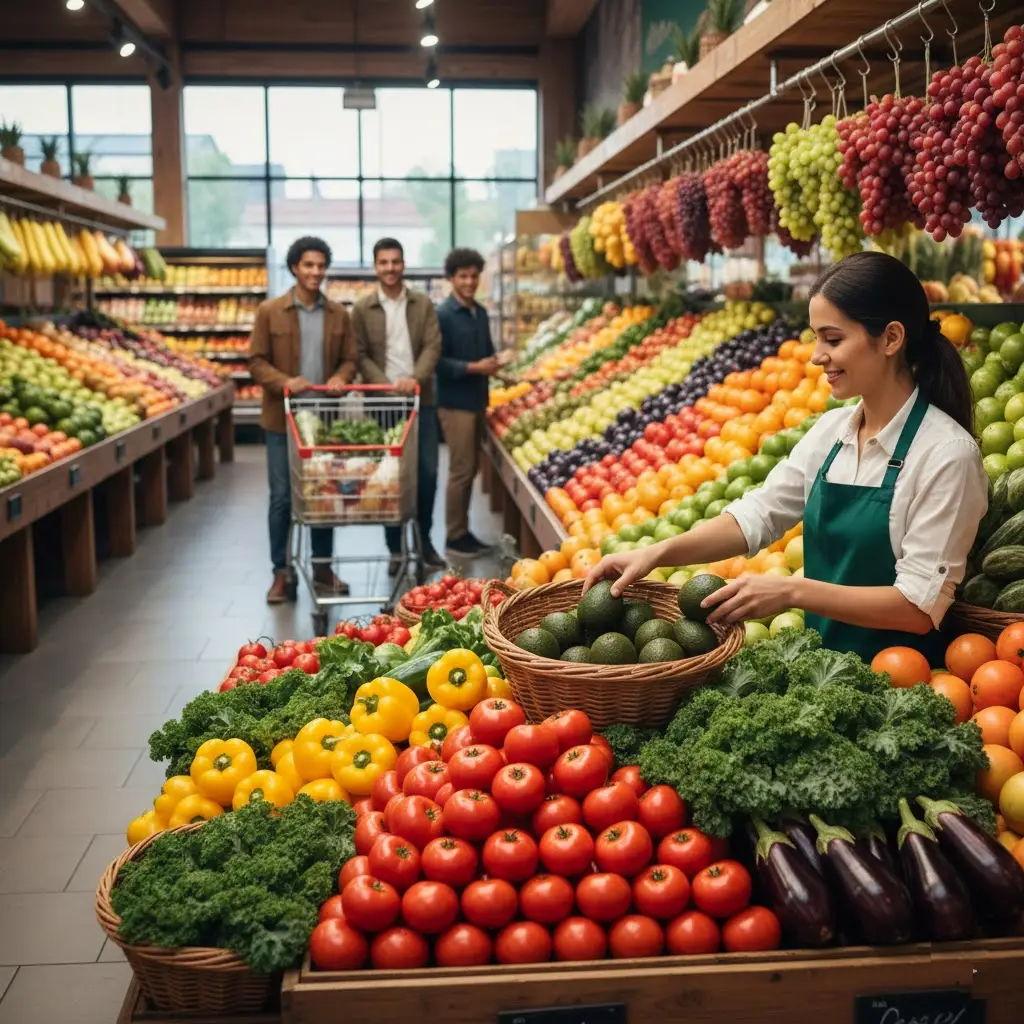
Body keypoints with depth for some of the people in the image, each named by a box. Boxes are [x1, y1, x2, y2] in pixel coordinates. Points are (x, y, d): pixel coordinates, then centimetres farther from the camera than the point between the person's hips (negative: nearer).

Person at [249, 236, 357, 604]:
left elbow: (350, 358, 10)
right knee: (282, 497, 2)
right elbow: (256, 361, -3)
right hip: (282, 419, -2)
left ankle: (323, 567, 21)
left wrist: (340, 377, -12)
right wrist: (285, 382, -20)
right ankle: (282, 573, 11)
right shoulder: (269, 311, -2)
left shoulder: (339, 315, 7)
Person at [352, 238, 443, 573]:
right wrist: (385, 386, -15)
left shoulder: (423, 304, 6)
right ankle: (395, 548, 12)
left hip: (421, 400, 1)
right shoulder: (362, 308, 2)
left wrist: (416, 377, -18)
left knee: (427, 472, 1)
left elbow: (433, 346, -1)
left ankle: (424, 539, 18)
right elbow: (360, 355, -1)